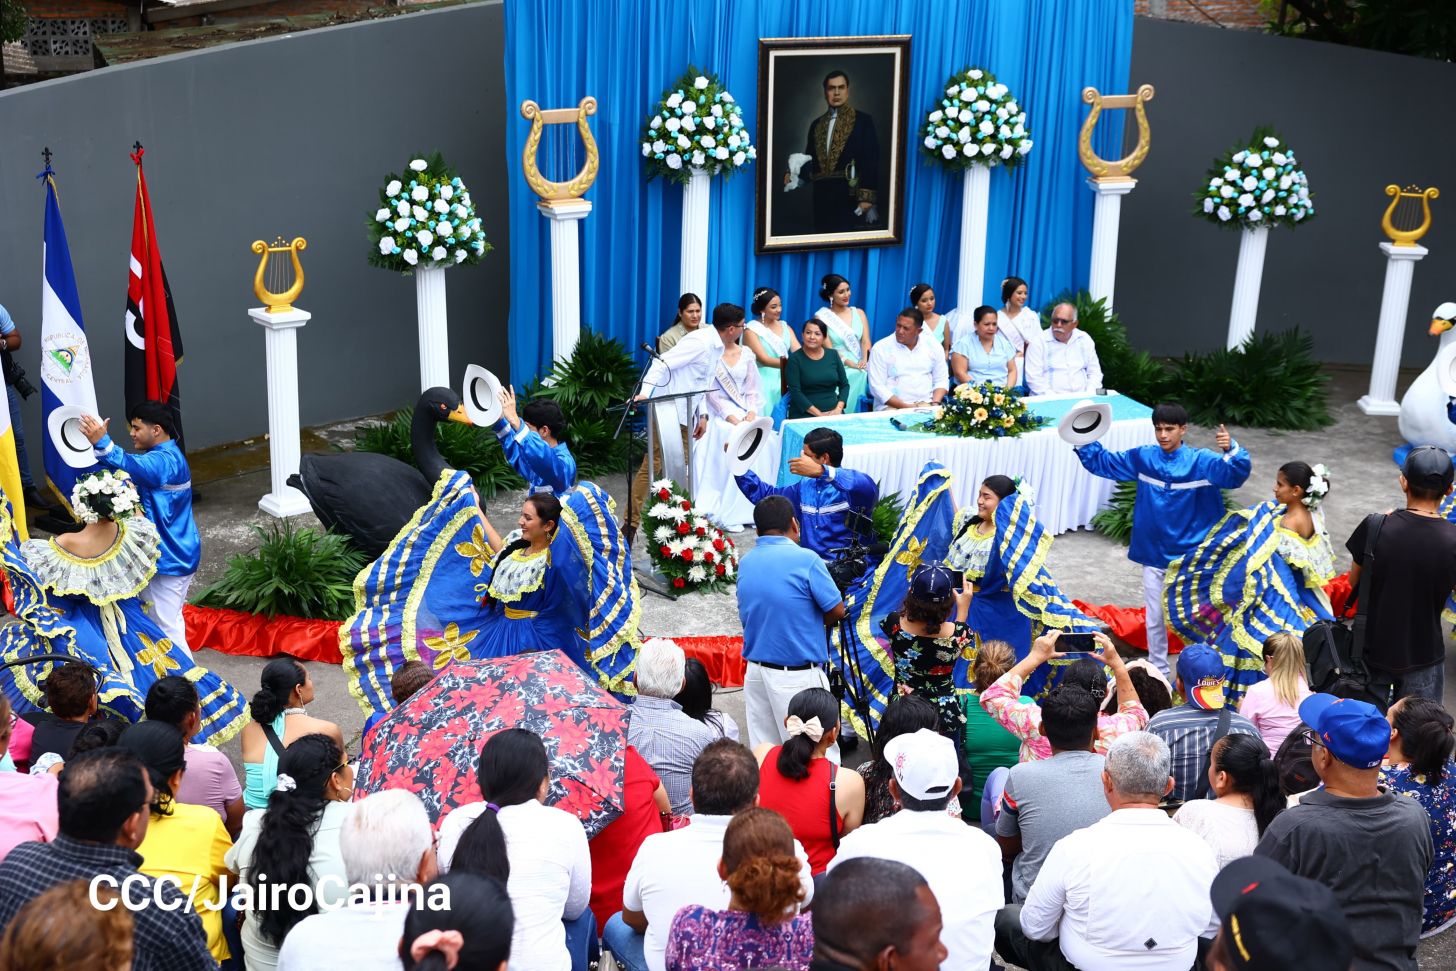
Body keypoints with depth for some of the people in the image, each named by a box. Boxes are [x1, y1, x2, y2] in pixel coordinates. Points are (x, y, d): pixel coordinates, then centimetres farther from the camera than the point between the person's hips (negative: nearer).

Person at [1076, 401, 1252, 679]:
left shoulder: (1200, 461, -11)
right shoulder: (1142, 457, -2)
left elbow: (1234, 474, -25)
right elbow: (1103, 462, 8)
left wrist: (1231, 450, -44)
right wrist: (1084, 441, -6)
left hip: (1190, 555, -3)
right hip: (1153, 553, 3)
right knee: (1154, 618, 12)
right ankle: (1159, 672, 28)